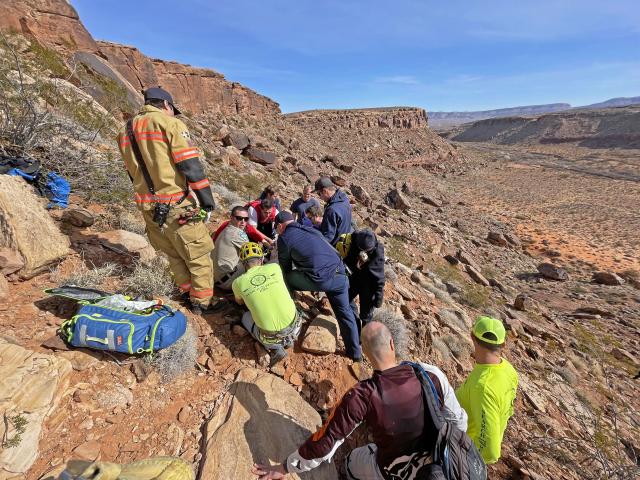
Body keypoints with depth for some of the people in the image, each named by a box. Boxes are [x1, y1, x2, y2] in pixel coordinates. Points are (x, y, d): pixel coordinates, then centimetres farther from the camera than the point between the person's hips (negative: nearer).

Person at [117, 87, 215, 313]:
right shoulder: (171, 124, -7)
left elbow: (133, 172, 19)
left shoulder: (125, 131, 16)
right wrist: (208, 201, -11)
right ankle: (202, 301, 16)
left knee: (173, 254, 22)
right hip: (177, 205, -7)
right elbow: (191, 166, -15)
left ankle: (187, 292, 34)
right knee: (199, 254, 7)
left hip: (148, 207, 7)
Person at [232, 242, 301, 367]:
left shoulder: (238, 282, -4)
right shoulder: (274, 267, -2)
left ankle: (275, 348, 10)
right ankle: (288, 340, 17)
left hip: (271, 338, -2)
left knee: (246, 317, 27)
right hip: (295, 329, 3)